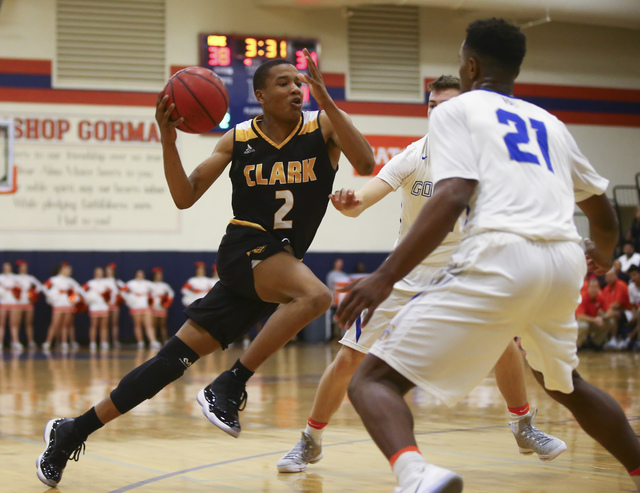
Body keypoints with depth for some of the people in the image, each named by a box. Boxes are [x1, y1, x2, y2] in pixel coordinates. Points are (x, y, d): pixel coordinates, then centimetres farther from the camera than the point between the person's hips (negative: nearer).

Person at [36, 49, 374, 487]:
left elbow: (365, 164, -20)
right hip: (245, 251, -2)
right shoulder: (239, 139, -1)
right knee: (314, 295, -34)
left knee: (179, 353, 0)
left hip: (281, 261, 2)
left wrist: (327, 102, -27)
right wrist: (169, 142, -17)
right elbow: (185, 197, -1)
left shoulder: (323, 127, -1)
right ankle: (228, 388, -23)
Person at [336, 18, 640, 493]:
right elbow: (602, 211, 37)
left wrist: (385, 277, -11)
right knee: (565, 384, 35)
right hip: (565, 264, 6)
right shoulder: (549, 123, 28)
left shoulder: (456, 110, 11)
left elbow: (453, 199, -7)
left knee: (373, 379, -4)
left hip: (501, 259, -6)